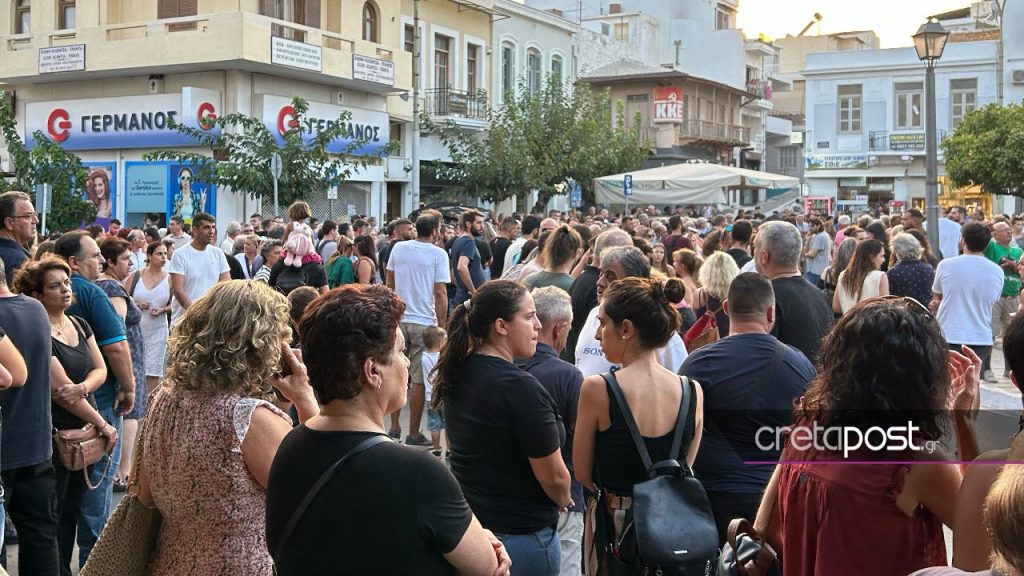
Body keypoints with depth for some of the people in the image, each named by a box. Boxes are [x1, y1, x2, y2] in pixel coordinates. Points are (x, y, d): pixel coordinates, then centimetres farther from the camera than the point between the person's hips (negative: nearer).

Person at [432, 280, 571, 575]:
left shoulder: (457, 373, -1)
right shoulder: (520, 387, -24)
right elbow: (553, 477, -19)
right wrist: (563, 500, 3)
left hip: (464, 519, 7)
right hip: (520, 535, -7)